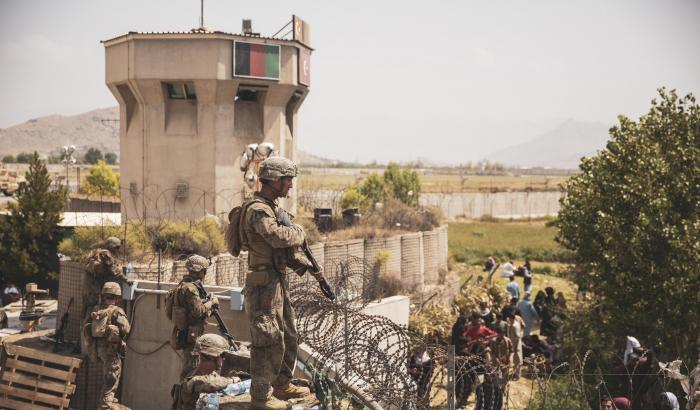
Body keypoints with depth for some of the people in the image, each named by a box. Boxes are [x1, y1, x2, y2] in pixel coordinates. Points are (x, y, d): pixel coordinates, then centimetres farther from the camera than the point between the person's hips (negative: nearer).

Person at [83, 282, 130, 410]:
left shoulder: (95, 310, 7)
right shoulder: (117, 311, -13)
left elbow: (86, 329, 8)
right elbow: (125, 329, -18)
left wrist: (91, 342, 17)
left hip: (97, 347, 7)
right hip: (111, 347, -7)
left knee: (108, 374, 26)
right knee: (112, 377, 1)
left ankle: (107, 398, 37)